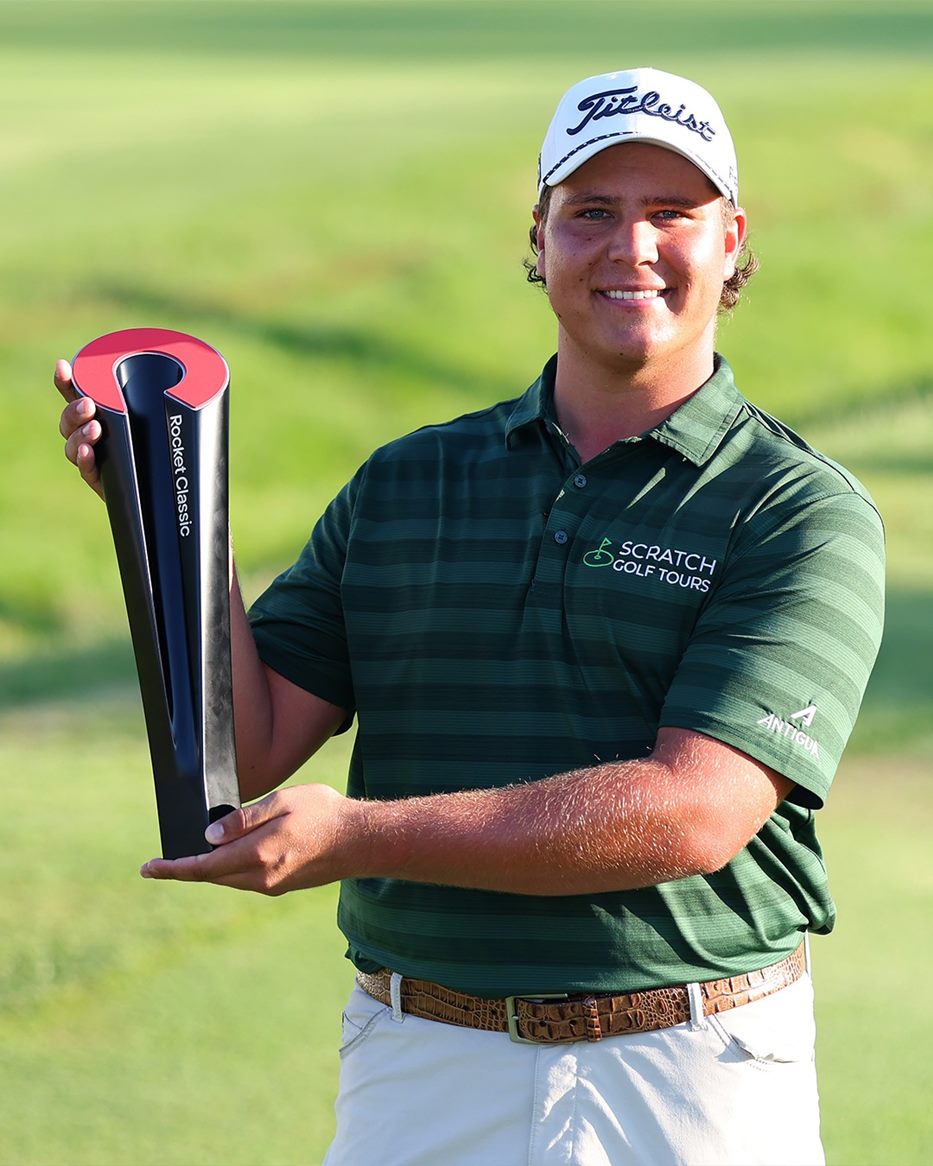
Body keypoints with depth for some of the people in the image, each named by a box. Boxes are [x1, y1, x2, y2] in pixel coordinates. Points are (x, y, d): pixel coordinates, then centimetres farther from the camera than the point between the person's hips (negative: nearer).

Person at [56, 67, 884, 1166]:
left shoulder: (805, 516, -4)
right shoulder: (401, 488, 11)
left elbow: (694, 814, -15)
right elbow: (245, 754, 6)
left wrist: (358, 835, -18)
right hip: (422, 1075, 3)